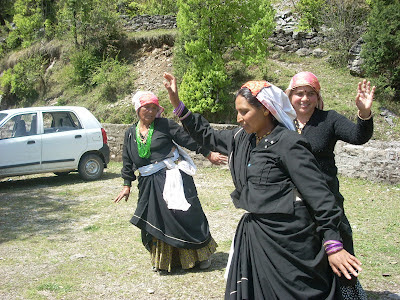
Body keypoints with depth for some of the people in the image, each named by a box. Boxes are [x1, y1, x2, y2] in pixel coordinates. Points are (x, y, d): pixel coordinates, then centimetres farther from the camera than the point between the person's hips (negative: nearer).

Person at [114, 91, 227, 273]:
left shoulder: (165, 125, -3)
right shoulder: (130, 134, 9)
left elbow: (189, 140, -1)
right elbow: (128, 162, 16)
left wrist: (209, 154, 1)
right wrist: (127, 185, 16)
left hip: (173, 176, -4)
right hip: (149, 183, 4)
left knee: (187, 215, -4)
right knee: (155, 221, 6)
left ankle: (201, 253, 13)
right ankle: (162, 259, 25)